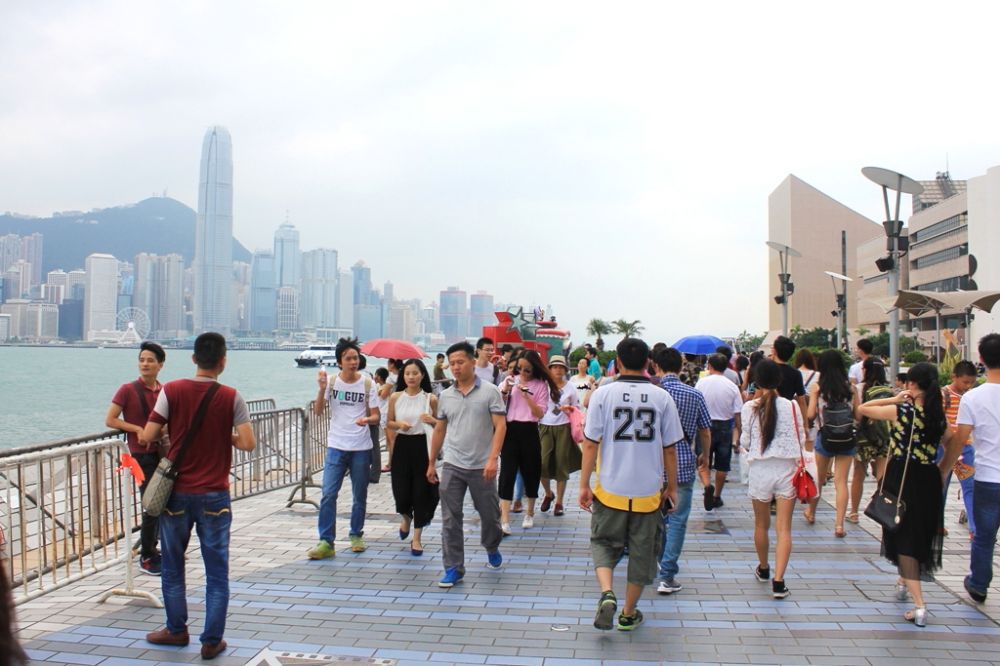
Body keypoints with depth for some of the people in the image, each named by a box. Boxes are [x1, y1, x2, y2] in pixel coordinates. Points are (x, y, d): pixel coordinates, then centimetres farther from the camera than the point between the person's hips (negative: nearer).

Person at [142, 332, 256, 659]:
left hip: (177, 492, 1)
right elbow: (248, 443, -12)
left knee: (173, 567, 18)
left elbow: (148, 436, -8)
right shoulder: (231, 397, -7)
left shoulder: (172, 391, -5)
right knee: (216, 572, 8)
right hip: (214, 496, -1)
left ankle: (176, 630, 31)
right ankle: (211, 641, 11)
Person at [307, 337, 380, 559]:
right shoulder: (331, 381, 0)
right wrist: (322, 389, -20)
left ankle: (356, 535, 27)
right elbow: (318, 411, -5)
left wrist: (367, 420, -23)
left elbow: (376, 416, -1)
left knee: (360, 496, 11)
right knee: (328, 494, -8)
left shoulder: (368, 384, -2)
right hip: (336, 447, 0)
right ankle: (326, 542, -2)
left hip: (361, 448, 0)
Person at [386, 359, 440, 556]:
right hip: (402, 446, 1)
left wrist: (432, 420, -17)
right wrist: (399, 424, -12)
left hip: (422, 447, -1)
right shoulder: (395, 397, 1)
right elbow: (388, 423, 9)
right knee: (401, 492, 2)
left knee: (421, 491, 0)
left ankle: (416, 538, 15)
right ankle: (407, 518, 39)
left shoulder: (430, 399, -2)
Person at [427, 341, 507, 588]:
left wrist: (493, 458, -20)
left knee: (489, 514, 13)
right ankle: (453, 568, 9)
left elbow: (500, 426, -10)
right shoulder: (445, 396, 6)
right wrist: (431, 463, 15)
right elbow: (439, 430, 14)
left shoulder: (490, 392, -6)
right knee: (450, 519, 0)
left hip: (481, 466, -3)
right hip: (452, 466, 3)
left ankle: (492, 549, 41)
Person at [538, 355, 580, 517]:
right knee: (542, 463, -11)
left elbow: (576, 411, 15)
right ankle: (548, 494, 17)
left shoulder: (570, 388, 6)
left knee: (561, 464, 2)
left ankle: (559, 502, 14)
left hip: (563, 428, 1)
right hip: (545, 427, -1)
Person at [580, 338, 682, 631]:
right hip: (649, 491, 1)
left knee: (604, 543, 17)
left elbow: (591, 444, -7)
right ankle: (629, 613, 25)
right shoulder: (662, 397, -3)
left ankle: (607, 593, -6)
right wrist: (672, 487, 13)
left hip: (611, 489, -1)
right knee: (642, 551, 15)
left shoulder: (603, 393, -8)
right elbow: (669, 449, 1)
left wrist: (584, 485, 2)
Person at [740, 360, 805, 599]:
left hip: (760, 471, 0)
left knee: (761, 524, 18)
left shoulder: (750, 408, -7)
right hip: (787, 471, 0)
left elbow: (745, 442, 0)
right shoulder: (791, 406, -5)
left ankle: (763, 569, 36)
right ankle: (778, 581, -7)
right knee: (784, 529, 1)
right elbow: (801, 440, 4)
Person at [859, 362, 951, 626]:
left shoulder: (901, 411, -13)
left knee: (904, 538, 0)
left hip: (901, 478, -5)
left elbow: (862, 409, -5)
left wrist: (894, 399, -3)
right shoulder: (939, 415, 1)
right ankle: (904, 581, 44)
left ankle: (919, 605, -9)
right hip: (929, 480, 5)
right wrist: (942, 472, 19)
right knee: (921, 533, 23)